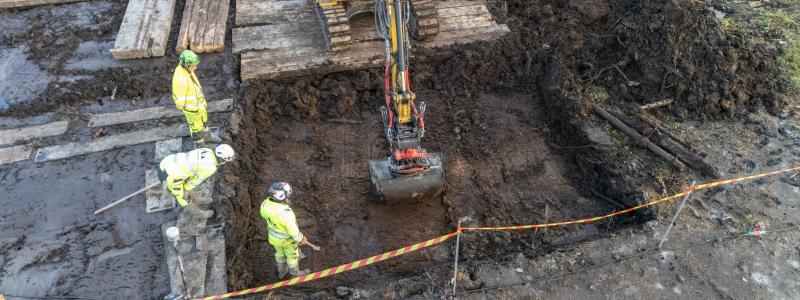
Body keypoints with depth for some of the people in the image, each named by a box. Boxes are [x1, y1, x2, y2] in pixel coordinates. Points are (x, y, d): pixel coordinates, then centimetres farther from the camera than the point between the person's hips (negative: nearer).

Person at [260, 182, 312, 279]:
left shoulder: (266, 203, -25)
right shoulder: (286, 214, -45)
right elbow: (293, 231, -30)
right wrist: (301, 239, -9)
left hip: (274, 236, 6)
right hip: (287, 239, -6)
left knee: (280, 252, 33)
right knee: (292, 255, 25)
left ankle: (282, 272, 59)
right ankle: (295, 273, 54)